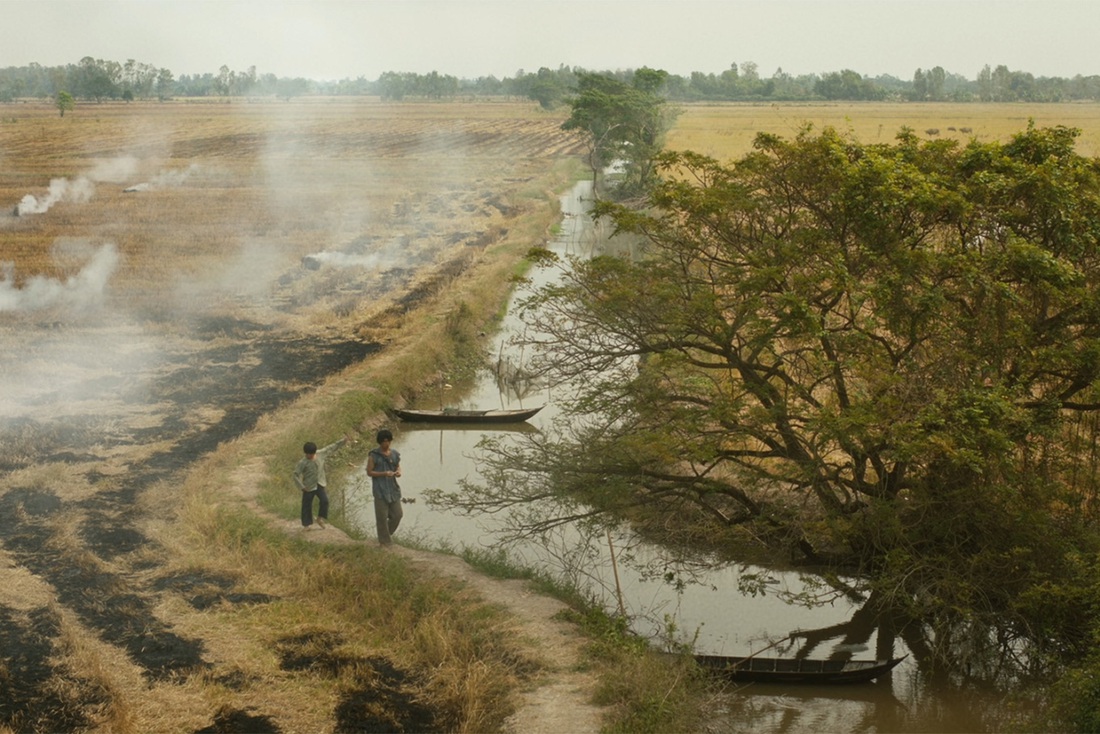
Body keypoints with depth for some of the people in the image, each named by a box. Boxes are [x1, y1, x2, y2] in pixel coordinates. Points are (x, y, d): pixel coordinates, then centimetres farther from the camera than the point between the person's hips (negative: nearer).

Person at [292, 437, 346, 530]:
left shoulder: (320, 454, -6)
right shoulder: (303, 462, -17)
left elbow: (331, 447, 3)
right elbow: (296, 474, -15)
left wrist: (342, 441, 4)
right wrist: (301, 487, -16)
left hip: (319, 485, 3)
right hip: (308, 487, -3)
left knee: (324, 501, -11)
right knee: (307, 505, 7)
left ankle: (320, 519, 9)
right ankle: (307, 524, 23)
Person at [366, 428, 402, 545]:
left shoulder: (395, 453, 6)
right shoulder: (373, 455, -8)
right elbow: (369, 472, -6)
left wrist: (398, 472, -9)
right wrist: (384, 473, -20)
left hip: (393, 488, 5)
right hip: (380, 490, -5)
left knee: (397, 514, 7)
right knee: (382, 516, 0)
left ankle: (388, 532, 31)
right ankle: (385, 540, 12)